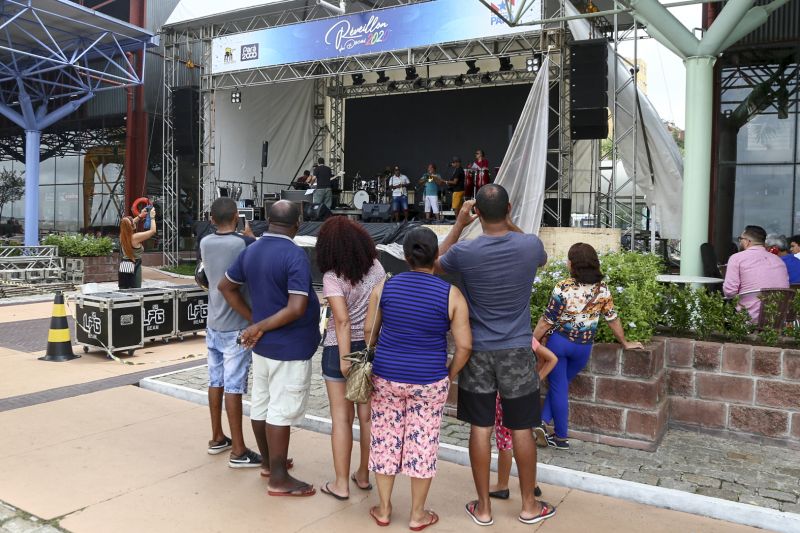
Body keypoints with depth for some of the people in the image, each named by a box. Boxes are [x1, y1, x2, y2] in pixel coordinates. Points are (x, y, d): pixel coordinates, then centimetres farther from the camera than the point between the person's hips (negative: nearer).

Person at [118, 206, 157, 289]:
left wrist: (140, 216, 24)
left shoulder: (122, 236, 3)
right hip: (134, 268, -7)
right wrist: (152, 217, 3)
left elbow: (128, 224, 25)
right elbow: (153, 230, -10)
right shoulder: (136, 237, -17)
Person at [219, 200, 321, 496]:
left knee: (261, 404, 17)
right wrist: (260, 327, -16)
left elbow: (226, 286, 15)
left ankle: (269, 461, 35)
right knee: (282, 411, 0)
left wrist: (253, 321, 10)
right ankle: (279, 478, 11)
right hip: (290, 347, -8)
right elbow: (296, 308, -27)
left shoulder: (251, 251, 4)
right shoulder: (294, 255, -20)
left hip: (263, 344, 8)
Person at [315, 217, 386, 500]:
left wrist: (344, 360, -21)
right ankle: (363, 476, 29)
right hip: (373, 346, 5)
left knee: (341, 417, 6)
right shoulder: (376, 268, -2)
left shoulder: (332, 277, -16)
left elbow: (343, 320, -23)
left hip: (341, 348, -5)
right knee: (367, 415, 14)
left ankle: (341, 484, 15)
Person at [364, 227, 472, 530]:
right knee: (423, 443, 11)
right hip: (429, 383, -2)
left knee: (385, 439, 15)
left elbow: (369, 330, 5)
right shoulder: (451, 294, -11)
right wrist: (450, 375, 6)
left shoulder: (385, 287, -5)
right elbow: (464, 345, -10)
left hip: (386, 378, 2)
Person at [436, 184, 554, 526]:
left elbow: (436, 264, 10)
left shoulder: (464, 252, -13)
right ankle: (529, 505, 26)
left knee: (480, 429, 9)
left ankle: (483, 507, 21)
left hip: (477, 352, 0)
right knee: (522, 429, 11)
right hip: (517, 351, 1)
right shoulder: (530, 245, -11)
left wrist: (458, 225, 10)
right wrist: (511, 225, 15)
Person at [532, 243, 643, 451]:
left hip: (558, 342, -3)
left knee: (559, 388, 8)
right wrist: (625, 343, 18)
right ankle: (543, 422, 10)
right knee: (560, 385, 19)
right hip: (583, 347, 3)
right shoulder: (603, 290, -6)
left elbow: (546, 321, -12)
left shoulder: (563, 288, -17)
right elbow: (613, 319, 4)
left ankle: (561, 437, 14)